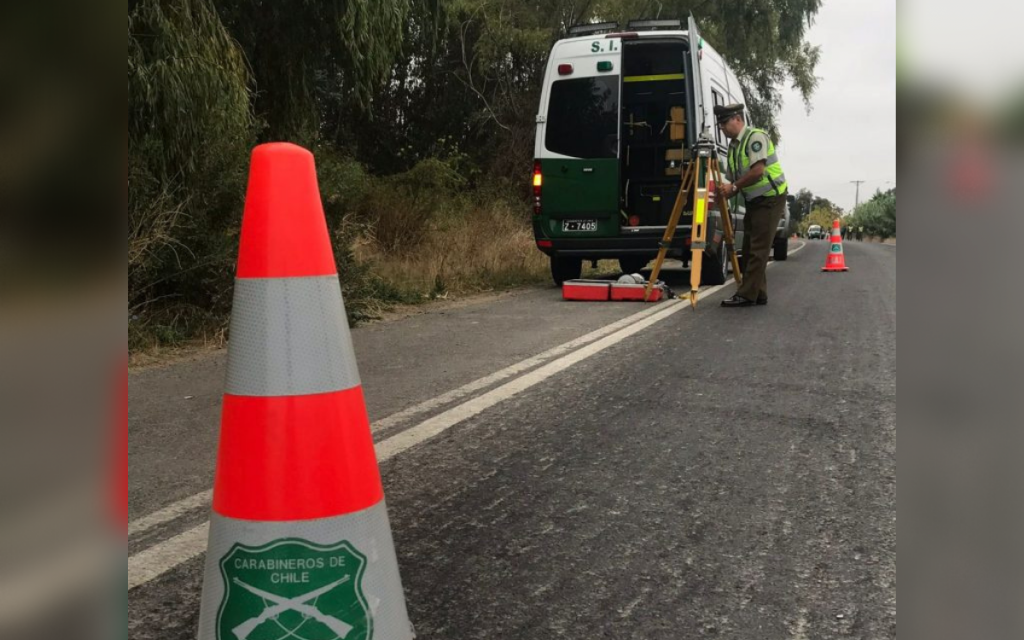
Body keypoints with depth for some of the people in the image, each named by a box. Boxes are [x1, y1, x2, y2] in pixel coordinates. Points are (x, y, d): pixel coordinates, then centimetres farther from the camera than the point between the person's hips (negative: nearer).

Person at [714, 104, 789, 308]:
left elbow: (758, 171, -25)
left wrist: (733, 187, -17)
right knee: (750, 249, 8)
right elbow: (736, 180, 13)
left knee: (758, 250, -10)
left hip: (770, 199, -9)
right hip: (753, 200, 9)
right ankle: (758, 294, 14)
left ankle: (747, 294, -10)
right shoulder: (733, 146, 11)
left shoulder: (755, 137, -15)